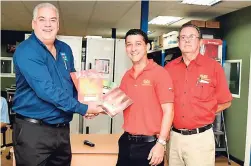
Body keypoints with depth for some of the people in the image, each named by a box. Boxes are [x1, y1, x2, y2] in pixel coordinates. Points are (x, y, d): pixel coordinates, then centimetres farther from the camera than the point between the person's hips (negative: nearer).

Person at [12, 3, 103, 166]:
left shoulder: (65, 49, 7)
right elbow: (46, 90, -25)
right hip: (33, 129, -7)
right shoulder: (26, 51, -16)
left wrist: (84, 104, -1)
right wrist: (82, 109, -21)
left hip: (62, 128, 7)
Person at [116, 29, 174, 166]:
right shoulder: (126, 76, 7)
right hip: (126, 142, 6)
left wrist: (161, 143, -17)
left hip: (149, 144, -6)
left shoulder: (159, 73, -11)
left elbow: (168, 111, -13)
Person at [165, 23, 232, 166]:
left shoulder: (213, 66, -5)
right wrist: (173, 116, -2)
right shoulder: (169, 68, 2)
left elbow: (225, 102, 1)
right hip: (174, 136, 3)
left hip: (200, 138, -3)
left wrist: (201, 116, -1)